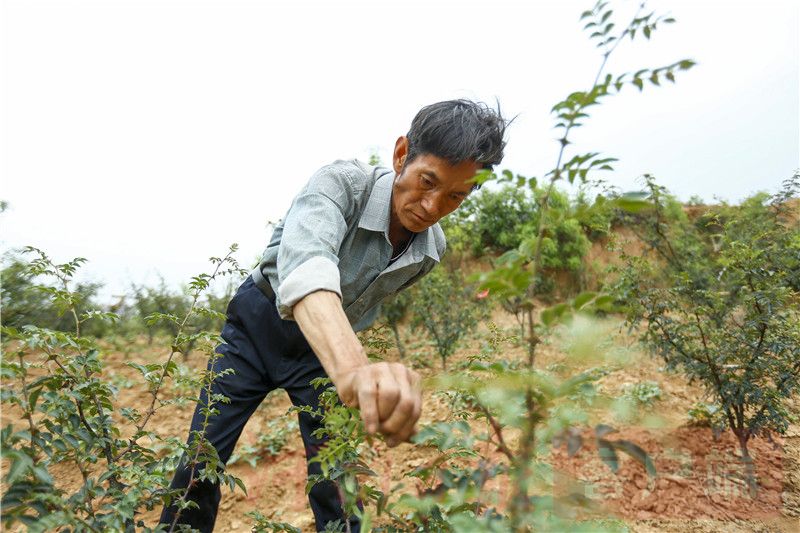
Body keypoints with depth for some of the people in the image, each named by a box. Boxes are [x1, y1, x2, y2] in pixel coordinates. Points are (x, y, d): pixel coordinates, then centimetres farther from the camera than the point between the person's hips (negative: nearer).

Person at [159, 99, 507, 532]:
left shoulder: (431, 250, -12)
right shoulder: (343, 183, -29)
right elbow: (306, 266, -50)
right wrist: (352, 367, -67)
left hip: (322, 349, 3)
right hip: (257, 322, -2)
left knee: (336, 480, 0)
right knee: (199, 462, 0)